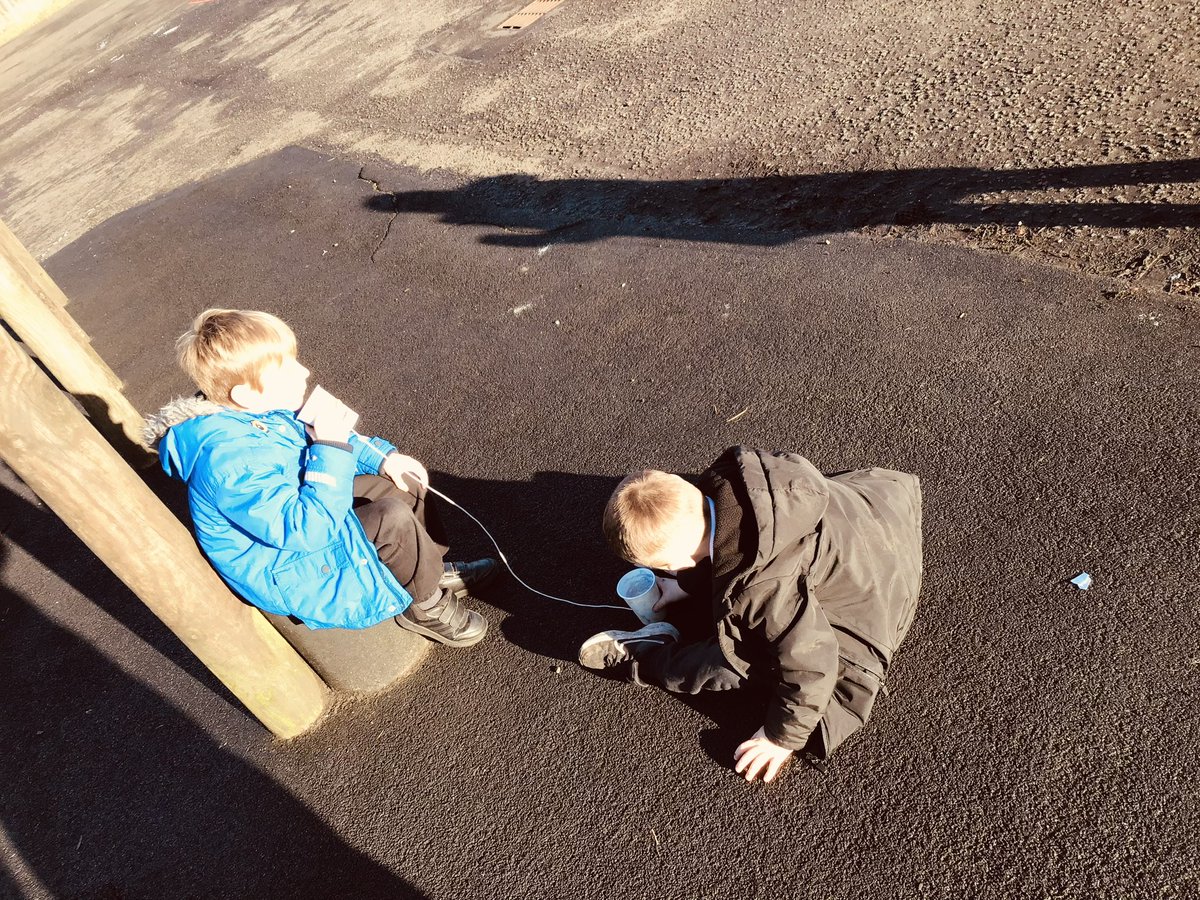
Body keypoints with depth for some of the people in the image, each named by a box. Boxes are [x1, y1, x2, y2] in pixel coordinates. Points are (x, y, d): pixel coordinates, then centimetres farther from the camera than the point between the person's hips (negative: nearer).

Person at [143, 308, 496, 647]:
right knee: (392, 519, -25)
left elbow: (307, 436, 11)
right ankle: (427, 605, 1)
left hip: (310, 513, 9)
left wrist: (382, 458, 0)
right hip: (291, 573, -9)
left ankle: (434, 568, 21)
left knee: (403, 483, 5)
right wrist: (330, 447, -35)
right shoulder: (232, 462, -37)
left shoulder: (261, 411, -8)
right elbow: (306, 529, -38)